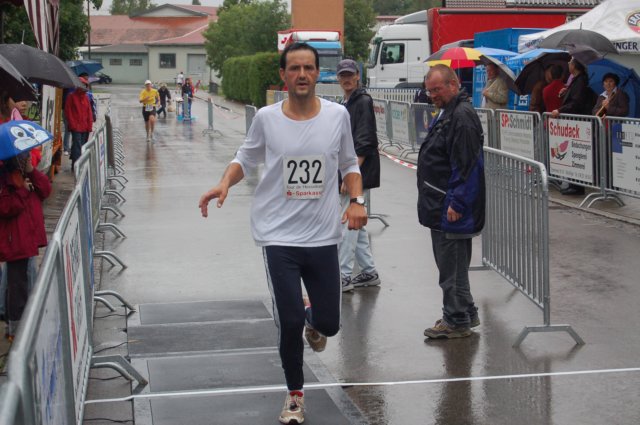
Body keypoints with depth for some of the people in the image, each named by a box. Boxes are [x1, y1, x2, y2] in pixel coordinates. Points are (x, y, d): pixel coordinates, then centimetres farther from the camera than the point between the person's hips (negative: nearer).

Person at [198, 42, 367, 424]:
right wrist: (225, 183, -10)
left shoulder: (337, 115, -1)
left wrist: (357, 200, -5)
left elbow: (349, 164, 12)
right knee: (289, 324, -4)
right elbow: (246, 159, 10)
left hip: (324, 236, 2)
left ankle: (313, 322, 47)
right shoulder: (266, 118, -4)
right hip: (279, 235, -1)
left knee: (328, 324, 7)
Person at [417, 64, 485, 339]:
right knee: (450, 262, 17)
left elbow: (466, 165, -23)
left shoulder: (461, 116, -17)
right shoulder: (448, 113, 17)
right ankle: (465, 314, 27)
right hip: (441, 205, 11)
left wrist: (456, 203, -23)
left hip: (451, 207, -11)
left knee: (451, 265, -3)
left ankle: (457, 321, 5)